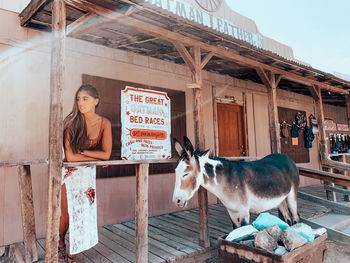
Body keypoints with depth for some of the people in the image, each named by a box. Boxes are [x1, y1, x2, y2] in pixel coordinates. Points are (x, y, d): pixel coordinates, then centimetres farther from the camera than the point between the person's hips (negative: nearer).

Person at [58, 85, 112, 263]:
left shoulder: (104, 123, -11)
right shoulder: (71, 121, -17)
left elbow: (106, 154, -17)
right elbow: (69, 156, -23)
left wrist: (82, 151, -19)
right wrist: (97, 157, -17)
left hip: (87, 172, 2)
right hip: (68, 171, -1)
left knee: (83, 211, 2)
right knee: (67, 214, 5)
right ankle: (60, 244, 36)